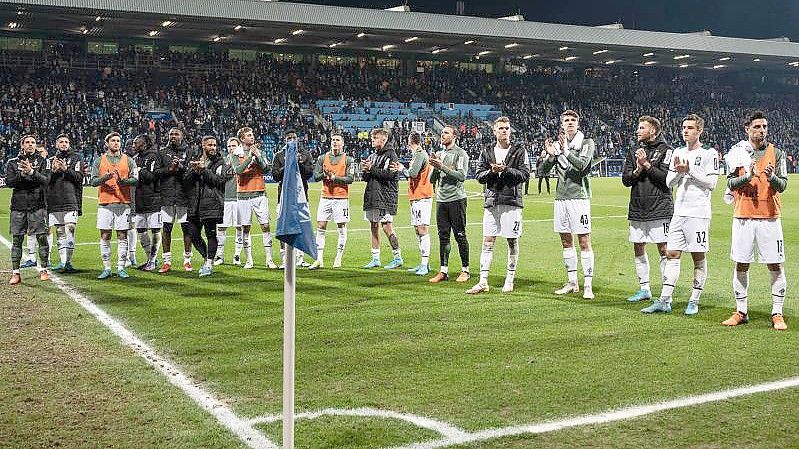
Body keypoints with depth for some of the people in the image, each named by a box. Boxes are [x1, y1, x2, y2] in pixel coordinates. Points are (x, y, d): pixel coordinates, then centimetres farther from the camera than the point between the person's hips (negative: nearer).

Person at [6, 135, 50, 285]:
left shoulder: (42, 161, 7)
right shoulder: (13, 162, 11)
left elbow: (46, 180, -6)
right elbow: (9, 182, 1)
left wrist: (32, 172, -20)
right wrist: (22, 174, -13)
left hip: (37, 205, -1)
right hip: (18, 205, 1)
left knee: (42, 237, -3)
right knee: (17, 239, 2)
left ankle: (43, 270, 10)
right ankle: (15, 273, 7)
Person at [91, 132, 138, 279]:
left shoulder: (128, 160, 10)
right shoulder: (99, 161, 10)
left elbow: (135, 179, 0)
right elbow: (93, 181, 3)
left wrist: (123, 181, -18)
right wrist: (105, 177, -16)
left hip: (123, 203, 0)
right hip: (105, 203, 0)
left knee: (122, 236, 1)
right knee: (105, 236, 1)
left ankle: (121, 268, 7)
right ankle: (107, 268, 7)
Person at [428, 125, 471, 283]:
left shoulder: (460, 153, -3)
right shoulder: (439, 154, 18)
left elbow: (462, 175, -15)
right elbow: (432, 179, 17)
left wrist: (443, 167, -17)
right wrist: (434, 167, -2)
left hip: (456, 199, -6)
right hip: (441, 199, 6)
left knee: (460, 235, -2)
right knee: (443, 236, 6)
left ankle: (465, 270, 6)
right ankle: (443, 271, 10)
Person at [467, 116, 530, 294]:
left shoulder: (519, 150, 3)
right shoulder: (487, 152, 12)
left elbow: (525, 174, -5)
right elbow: (479, 175, 8)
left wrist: (506, 169, -15)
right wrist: (491, 171, -11)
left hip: (512, 202, -2)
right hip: (492, 202, 2)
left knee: (512, 242, 3)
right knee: (487, 242, 0)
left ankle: (509, 280, 13)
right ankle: (483, 282, 2)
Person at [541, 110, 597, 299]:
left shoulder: (587, 143, -1)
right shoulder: (558, 144, 13)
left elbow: (581, 164, -17)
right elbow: (543, 169, 8)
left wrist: (565, 151, -26)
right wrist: (550, 155, -10)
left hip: (579, 196, -6)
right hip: (560, 197, 6)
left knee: (584, 241, -7)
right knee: (566, 241, 11)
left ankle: (588, 285, -4)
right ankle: (572, 283, 20)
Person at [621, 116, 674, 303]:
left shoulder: (665, 150, -2)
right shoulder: (633, 151, 13)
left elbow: (666, 177, -13)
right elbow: (625, 179, 8)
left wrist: (647, 164, -13)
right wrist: (638, 170, -10)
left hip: (660, 209, -6)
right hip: (637, 209, 6)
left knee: (664, 250, -4)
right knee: (638, 249, 10)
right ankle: (644, 289, 20)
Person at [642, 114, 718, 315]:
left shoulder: (709, 153, -3)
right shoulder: (678, 153, 16)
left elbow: (711, 183, -11)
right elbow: (669, 183, 14)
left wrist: (690, 170, -13)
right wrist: (678, 171, -5)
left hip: (698, 213, -6)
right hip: (679, 212, 6)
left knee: (698, 256, 1)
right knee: (672, 254, 3)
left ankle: (694, 301, 8)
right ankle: (665, 301, 4)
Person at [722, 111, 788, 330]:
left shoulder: (776, 153, 5)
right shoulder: (736, 153, 6)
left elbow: (782, 185, 0)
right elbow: (731, 183, 0)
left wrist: (772, 176, -21)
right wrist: (748, 176, -18)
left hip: (769, 217, 0)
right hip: (743, 216, 1)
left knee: (775, 266, -1)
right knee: (741, 265, 5)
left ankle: (777, 314, 7)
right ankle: (741, 312, 15)